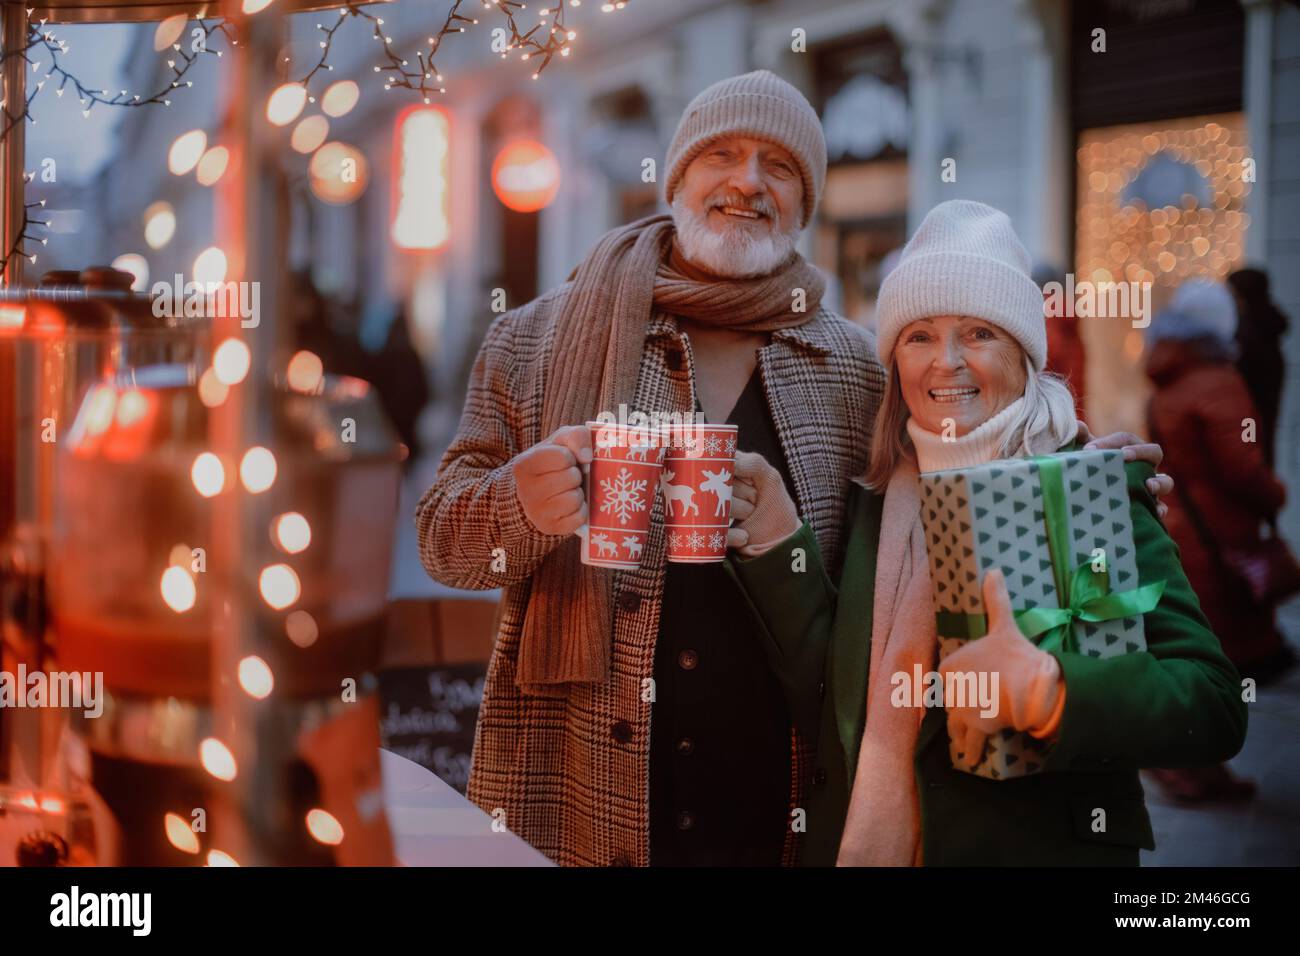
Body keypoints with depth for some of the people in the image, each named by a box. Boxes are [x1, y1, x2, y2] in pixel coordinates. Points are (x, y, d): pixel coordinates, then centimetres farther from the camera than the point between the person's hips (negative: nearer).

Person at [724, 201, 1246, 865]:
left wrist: (1046, 690, -33)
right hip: (863, 843, 4)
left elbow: (1216, 708, -18)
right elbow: (827, 705, -2)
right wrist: (776, 539, -11)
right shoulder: (872, 500, 3)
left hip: (1042, 843, -4)